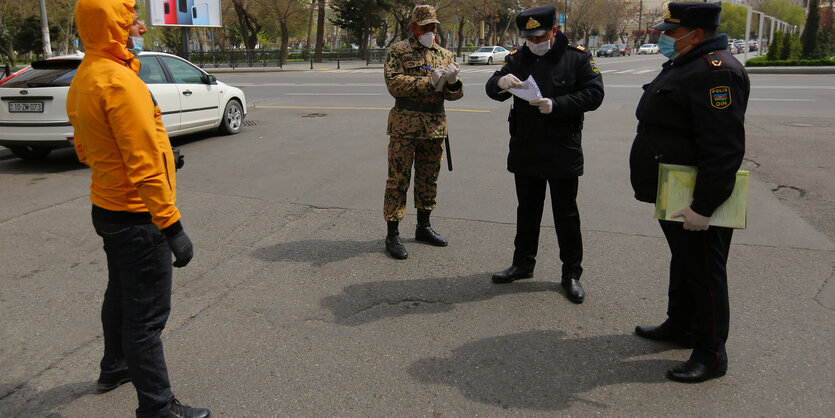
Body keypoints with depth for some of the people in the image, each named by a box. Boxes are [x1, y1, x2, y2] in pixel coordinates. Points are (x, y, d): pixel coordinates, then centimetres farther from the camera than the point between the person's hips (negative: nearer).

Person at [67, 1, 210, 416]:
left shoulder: (83, 79, 9)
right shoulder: (121, 82, -22)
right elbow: (144, 165, -26)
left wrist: (157, 152, 17)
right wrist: (172, 226, -24)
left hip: (106, 207, 10)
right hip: (136, 216, -10)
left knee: (120, 295, 26)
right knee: (146, 315, -1)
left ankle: (114, 368, 44)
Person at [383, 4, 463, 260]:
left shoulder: (445, 55, 13)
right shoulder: (398, 52, 0)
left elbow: (455, 94, 10)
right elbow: (394, 84, -15)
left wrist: (452, 81, -14)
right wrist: (430, 82, -19)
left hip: (435, 126, 5)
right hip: (405, 125, -5)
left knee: (429, 179, 13)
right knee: (398, 179, -3)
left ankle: (423, 227, 28)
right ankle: (392, 235, 3)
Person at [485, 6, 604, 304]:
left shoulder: (577, 57, -4)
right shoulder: (518, 59, 7)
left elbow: (594, 95, -10)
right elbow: (492, 90, 2)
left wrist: (556, 105, -22)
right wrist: (500, 82, -22)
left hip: (563, 153, -4)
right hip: (525, 152, 4)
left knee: (566, 214, 5)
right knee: (527, 210, 16)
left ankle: (571, 273, 17)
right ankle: (523, 264, 31)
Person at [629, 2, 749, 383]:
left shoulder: (716, 71, -21)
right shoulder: (682, 66, 14)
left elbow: (724, 149, -27)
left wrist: (704, 206, -28)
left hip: (697, 202, -11)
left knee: (705, 272, 0)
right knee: (682, 262, 22)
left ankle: (711, 354, 13)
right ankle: (680, 325, 39)